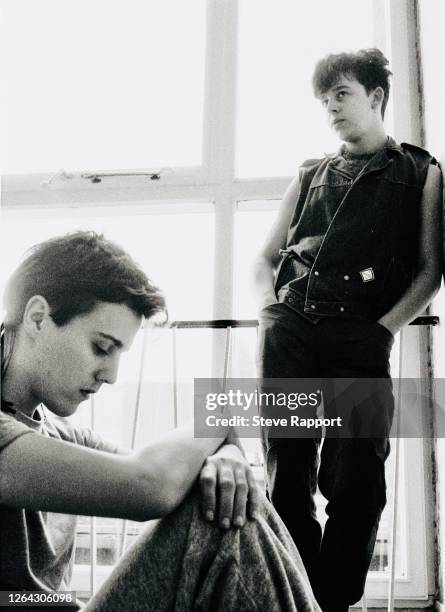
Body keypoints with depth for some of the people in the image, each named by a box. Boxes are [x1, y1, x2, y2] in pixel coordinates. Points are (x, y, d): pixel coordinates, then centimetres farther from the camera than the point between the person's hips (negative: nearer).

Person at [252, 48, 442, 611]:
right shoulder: (309, 176, 24)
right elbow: (263, 259, 22)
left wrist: (386, 326, -6)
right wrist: (270, 312, 3)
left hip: (360, 337, -3)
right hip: (288, 333, 3)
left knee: (355, 480, -8)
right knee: (286, 476, 0)